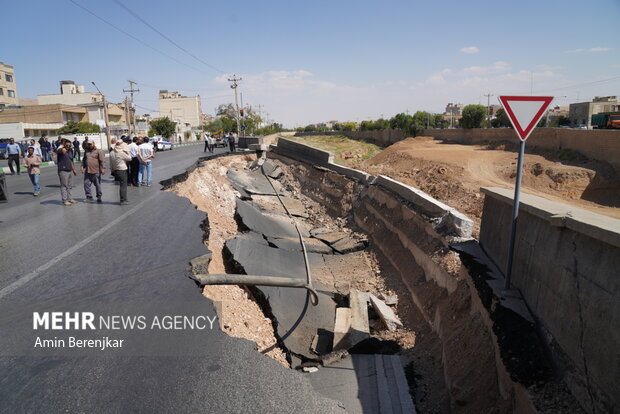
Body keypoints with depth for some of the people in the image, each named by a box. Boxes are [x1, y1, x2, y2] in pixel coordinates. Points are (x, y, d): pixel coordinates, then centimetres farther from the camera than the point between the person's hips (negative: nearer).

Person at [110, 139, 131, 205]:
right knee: (123, 185, 0)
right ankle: (123, 200, 2)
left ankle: (124, 199, 20)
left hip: (115, 170, 7)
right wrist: (127, 152, 6)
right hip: (122, 170, -7)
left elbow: (111, 163, 10)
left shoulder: (112, 153, 4)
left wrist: (112, 170, 17)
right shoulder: (122, 153, -17)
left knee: (122, 184, 16)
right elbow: (129, 158, -3)